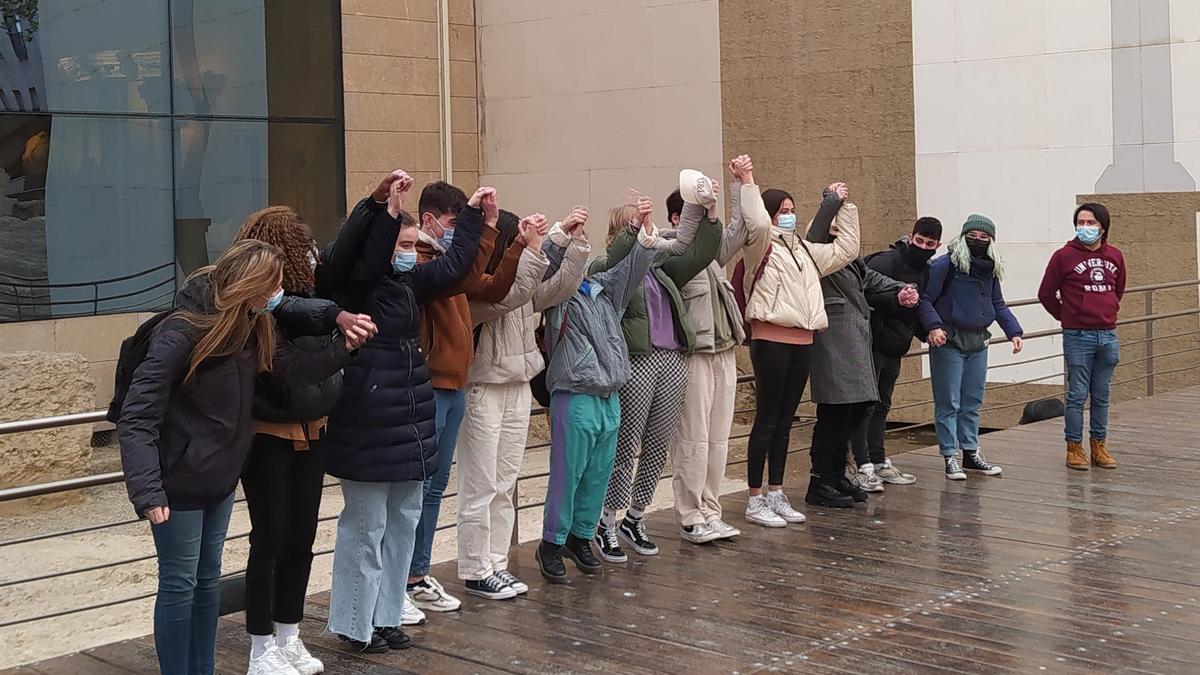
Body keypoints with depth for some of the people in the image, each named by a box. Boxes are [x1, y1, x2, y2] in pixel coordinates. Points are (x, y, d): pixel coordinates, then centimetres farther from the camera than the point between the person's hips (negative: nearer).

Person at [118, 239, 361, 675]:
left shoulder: (254, 326, -2)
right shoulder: (181, 334, -25)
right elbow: (137, 418, -27)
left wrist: (343, 349, -13)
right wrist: (147, 491, -35)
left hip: (221, 480, 8)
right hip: (179, 484, -8)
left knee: (208, 580, 18)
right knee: (179, 585, 3)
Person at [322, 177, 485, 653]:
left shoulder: (410, 283, 11)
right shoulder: (359, 283, -11)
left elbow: (453, 265, 23)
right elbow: (366, 257, -32)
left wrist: (473, 213, 25)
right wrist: (389, 210, -39)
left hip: (409, 420, 9)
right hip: (369, 423, -8)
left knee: (403, 522, 13)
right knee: (365, 527, -1)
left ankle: (385, 615, 23)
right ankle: (355, 625, 10)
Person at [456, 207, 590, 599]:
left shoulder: (525, 282, 9)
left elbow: (561, 286, 8)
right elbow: (506, 297, -31)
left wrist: (572, 238, -1)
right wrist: (533, 247, -32)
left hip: (518, 389, 8)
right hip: (483, 391, -8)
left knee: (505, 485, 12)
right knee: (481, 487, -1)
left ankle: (497, 565, 20)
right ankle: (476, 572, 7)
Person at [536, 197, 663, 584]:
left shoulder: (604, 288, 12)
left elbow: (631, 269, 1)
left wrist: (647, 233, -13)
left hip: (609, 397, 7)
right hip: (575, 398, -6)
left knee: (599, 473, 12)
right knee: (567, 474, -2)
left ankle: (581, 536, 25)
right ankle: (552, 543, 10)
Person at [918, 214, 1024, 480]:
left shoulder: (990, 268, 10)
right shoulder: (945, 264, -11)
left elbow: (998, 305, 18)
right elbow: (925, 299, -13)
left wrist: (1013, 331, 7)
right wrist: (934, 326, -27)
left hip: (978, 342, 7)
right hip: (949, 341, -7)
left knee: (973, 402, 13)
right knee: (948, 403, -1)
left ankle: (971, 452, 22)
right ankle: (950, 457, 4)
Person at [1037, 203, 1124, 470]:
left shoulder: (1115, 256, 8)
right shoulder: (1064, 256, -6)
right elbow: (1046, 293, 0)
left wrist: (1109, 311, 16)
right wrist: (1066, 317, 6)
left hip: (1107, 335, 4)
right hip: (1077, 337, -4)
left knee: (1101, 396, 11)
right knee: (1077, 395, 0)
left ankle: (1099, 446, 19)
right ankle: (1074, 448, 7)